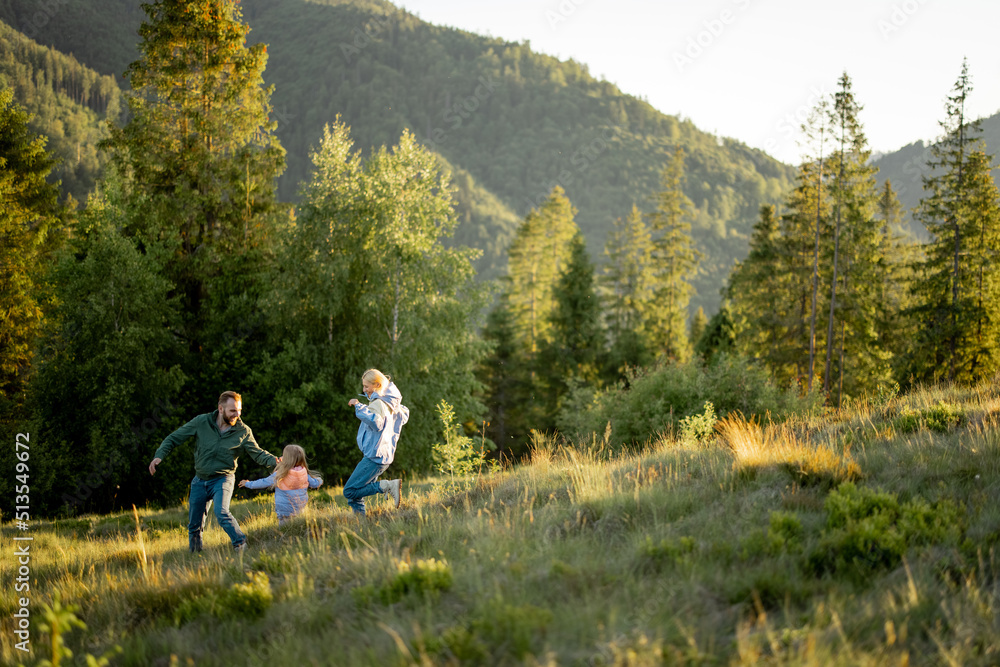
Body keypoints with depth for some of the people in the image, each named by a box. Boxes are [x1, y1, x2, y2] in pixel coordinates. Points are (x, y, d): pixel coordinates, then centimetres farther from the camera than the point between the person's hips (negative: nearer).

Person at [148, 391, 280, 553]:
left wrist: (275, 460, -28)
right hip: (200, 481, 3)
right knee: (194, 525, 8)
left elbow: (257, 453, -8)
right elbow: (174, 438, -2)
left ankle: (241, 546, -21)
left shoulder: (243, 431, -8)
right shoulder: (201, 422, -8)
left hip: (223, 479, -3)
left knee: (221, 512, -30)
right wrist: (159, 455, -16)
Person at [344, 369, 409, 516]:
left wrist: (359, 406, -30)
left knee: (350, 491, -10)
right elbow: (404, 415, 34)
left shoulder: (378, 403, -16)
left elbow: (376, 422, -36)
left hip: (375, 456, -10)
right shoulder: (391, 404, 14)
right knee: (354, 490, 15)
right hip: (385, 456, 10)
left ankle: (388, 486, -16)